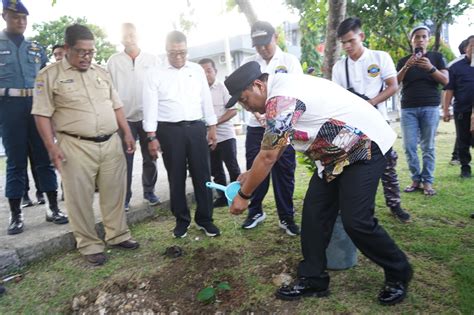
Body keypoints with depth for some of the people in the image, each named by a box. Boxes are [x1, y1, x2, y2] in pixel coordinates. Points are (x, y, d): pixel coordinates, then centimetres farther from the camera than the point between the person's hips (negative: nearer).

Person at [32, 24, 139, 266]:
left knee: (114, 193, 10)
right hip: (76, 147, -4)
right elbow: (42, 114, -4)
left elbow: (116, 106, 16)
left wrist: (127, 133, 8)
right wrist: (52, 147, -12)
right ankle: (90, 246, 17)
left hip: (111, 143, 4)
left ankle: (118, 235, 26)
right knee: (80, 198, 3)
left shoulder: (101, 73, 14)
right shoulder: (50, 75, -1)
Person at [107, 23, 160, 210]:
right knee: (125, 160, 1)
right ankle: (124, 197, 11)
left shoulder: (152, 59, 6)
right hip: (125, 118, -1)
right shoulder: (113, 61, 5)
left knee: (150, 158, 8)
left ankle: (149, 191, 23)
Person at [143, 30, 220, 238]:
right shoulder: (154, 73, 2)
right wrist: (152, 137, -8)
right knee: (176, 177, 7)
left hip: (196, 128, 2)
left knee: (202, 175, 3)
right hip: (169, 130, -2)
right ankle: (181, 220, 22)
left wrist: (212, 128, 8)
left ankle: (204, 219, 17)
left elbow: (206, 100, 12)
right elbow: (150, 106, -2)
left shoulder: (197, 70, 10)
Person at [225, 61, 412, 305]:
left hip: (365, 146, -10)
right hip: (336, 153, 10)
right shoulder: (281, 91, 7)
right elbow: (277, 146, 16)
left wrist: (244, 195, -10)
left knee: (356, 221, -12)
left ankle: (399, 274, 14)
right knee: (314, 214, 3)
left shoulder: (280, 99, -25)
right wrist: (252, 174, 15)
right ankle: (313, 279, 14)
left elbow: (268, 157, -22)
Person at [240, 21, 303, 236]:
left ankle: (286, 217, 17)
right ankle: (255, 212, 25)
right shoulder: (248, 63, 8)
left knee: (284, 173, 3)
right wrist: (257, 113, -17)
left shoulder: (290, 61, 2)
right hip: (256, 127, 2)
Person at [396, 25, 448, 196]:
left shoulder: (437, 57, 11)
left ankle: (427, 181, 3)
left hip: (430, 107, -1)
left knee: (428, 147, -3)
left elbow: (445, 81, 1)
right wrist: (406, 66, -16)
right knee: (409, 147, -4)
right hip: (408, 109, 1)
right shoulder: (403, 61, 13)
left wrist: (430, 68, -15)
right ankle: (416, 179, 6)